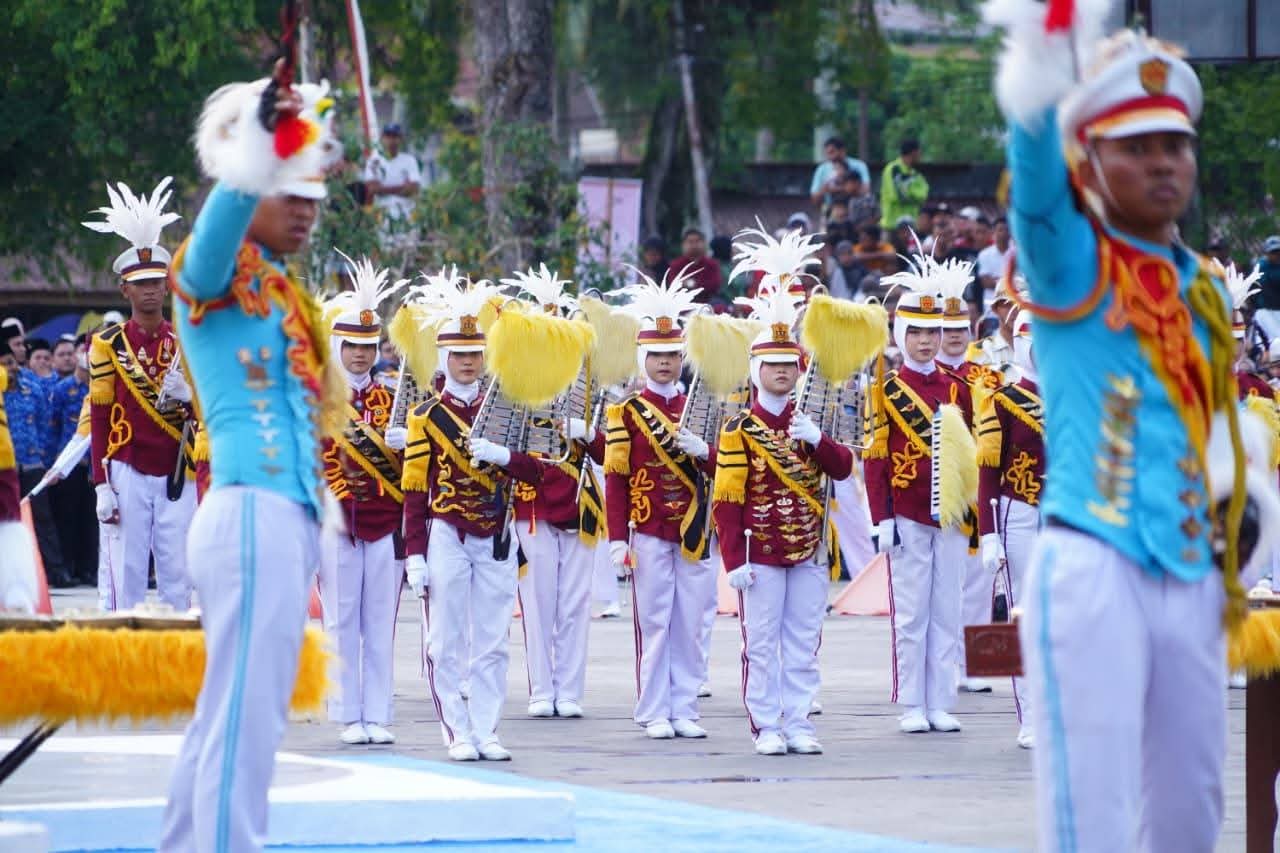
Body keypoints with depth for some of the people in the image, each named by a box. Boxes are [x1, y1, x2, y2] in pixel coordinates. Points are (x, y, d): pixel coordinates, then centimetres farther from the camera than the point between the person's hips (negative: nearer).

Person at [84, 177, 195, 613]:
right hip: (128, 474, -2)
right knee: (127, 578, -3)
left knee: (178, 580, 0)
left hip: (176, 474, 2)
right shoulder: (109, 344, 3)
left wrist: (187, 396, -12)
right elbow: (100, 416, 1)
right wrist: (102, 486, -5)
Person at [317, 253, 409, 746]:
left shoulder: (391, 399, 11)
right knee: (342, 622, 1)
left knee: (381, 625, 3)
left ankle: (378, 716, 6)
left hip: (386, 524, 2)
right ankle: (350, 717, 5)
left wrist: (403, 445, -12)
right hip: (336, 525, -2)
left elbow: (416, 469, 10)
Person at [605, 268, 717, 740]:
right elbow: (615, 478, -2)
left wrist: (702, 452, -12)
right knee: (654, 623, -2)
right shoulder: (626, 413, 1)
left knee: (690, 626, 3)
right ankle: (655, 713, 3)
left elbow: (720, 469, 11)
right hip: (649, 533, -3)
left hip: (693, 532, 3)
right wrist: (617, 538, -7)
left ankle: (684, 710, 8)